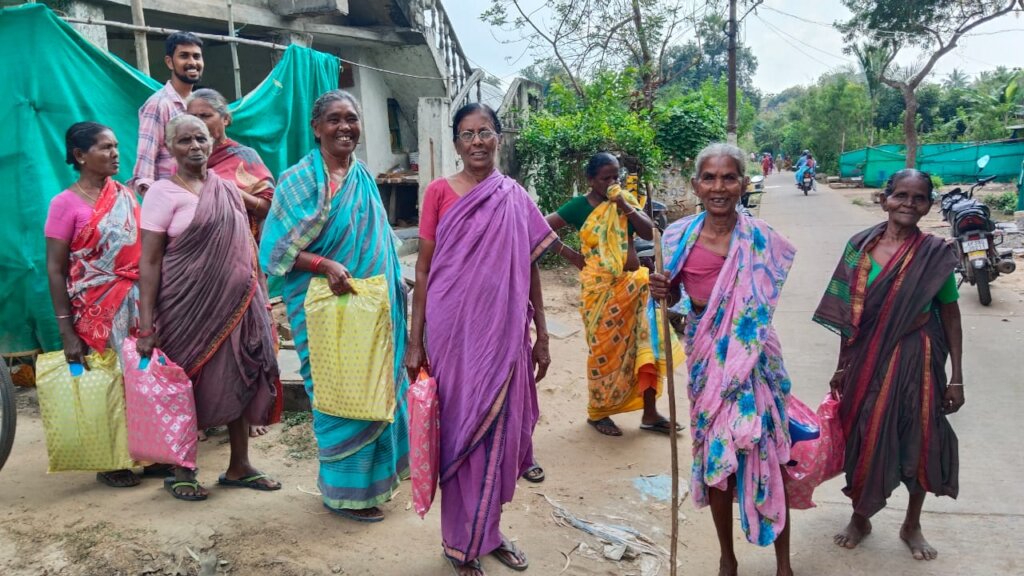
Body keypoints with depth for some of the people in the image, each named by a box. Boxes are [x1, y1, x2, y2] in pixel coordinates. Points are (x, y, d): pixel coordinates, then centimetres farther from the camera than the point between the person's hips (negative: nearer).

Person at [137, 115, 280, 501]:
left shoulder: (228, 189, 9)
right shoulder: (163, 192, -6)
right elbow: (149, 262, -10)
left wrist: (260, 297, 13)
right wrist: (146, 326, -16)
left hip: (237, 303, 5)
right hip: (189, 306, -5)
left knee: (240, 382, 9)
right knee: (186, 386, 6)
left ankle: (239, 466, 24)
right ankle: (180, 472, 24)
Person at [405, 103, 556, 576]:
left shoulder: (515, 199, 6)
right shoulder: (439, 192, -1)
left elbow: (530, 271, 8)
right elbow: (423, 268, -1)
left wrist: (541, 338, 7)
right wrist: (415, 341, -4)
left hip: (503, 334, 3)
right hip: (452, 331, -2)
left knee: (497, 432, 12)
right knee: (459, 431, 7)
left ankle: (488, 530, 32)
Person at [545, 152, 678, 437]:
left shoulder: (626, 199, 7)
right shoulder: (579, 206, -6)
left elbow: (649, 233, -1)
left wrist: (625, 207, -13)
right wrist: (572, 255, -9)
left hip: (632, 283, 4)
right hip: (601, 288, -4)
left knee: (645, 343, 2)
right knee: (605, 349, 3)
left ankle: (650, 413, 13)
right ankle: (597, 412, 21)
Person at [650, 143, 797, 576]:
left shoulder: (760, 240, -8)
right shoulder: (680, 236, -3)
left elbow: (764, 304, 2)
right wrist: (660, 293, -11)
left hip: (751, 356, -2)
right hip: (704, 358, 2)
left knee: (765, 455, 3)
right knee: (714, 456, 11)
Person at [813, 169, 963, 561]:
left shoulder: (935, 254, -6)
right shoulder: (860, 246, -2)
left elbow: (950, 316, -2)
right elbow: (848, 312, 3)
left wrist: (956, 377, -4)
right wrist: (843, 365, 6)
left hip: (916, 362, -1)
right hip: (867, 360, 1)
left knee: (919, 441, 11)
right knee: (863, 439, 12)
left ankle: (912, 524, 35)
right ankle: (860, 518, 35)